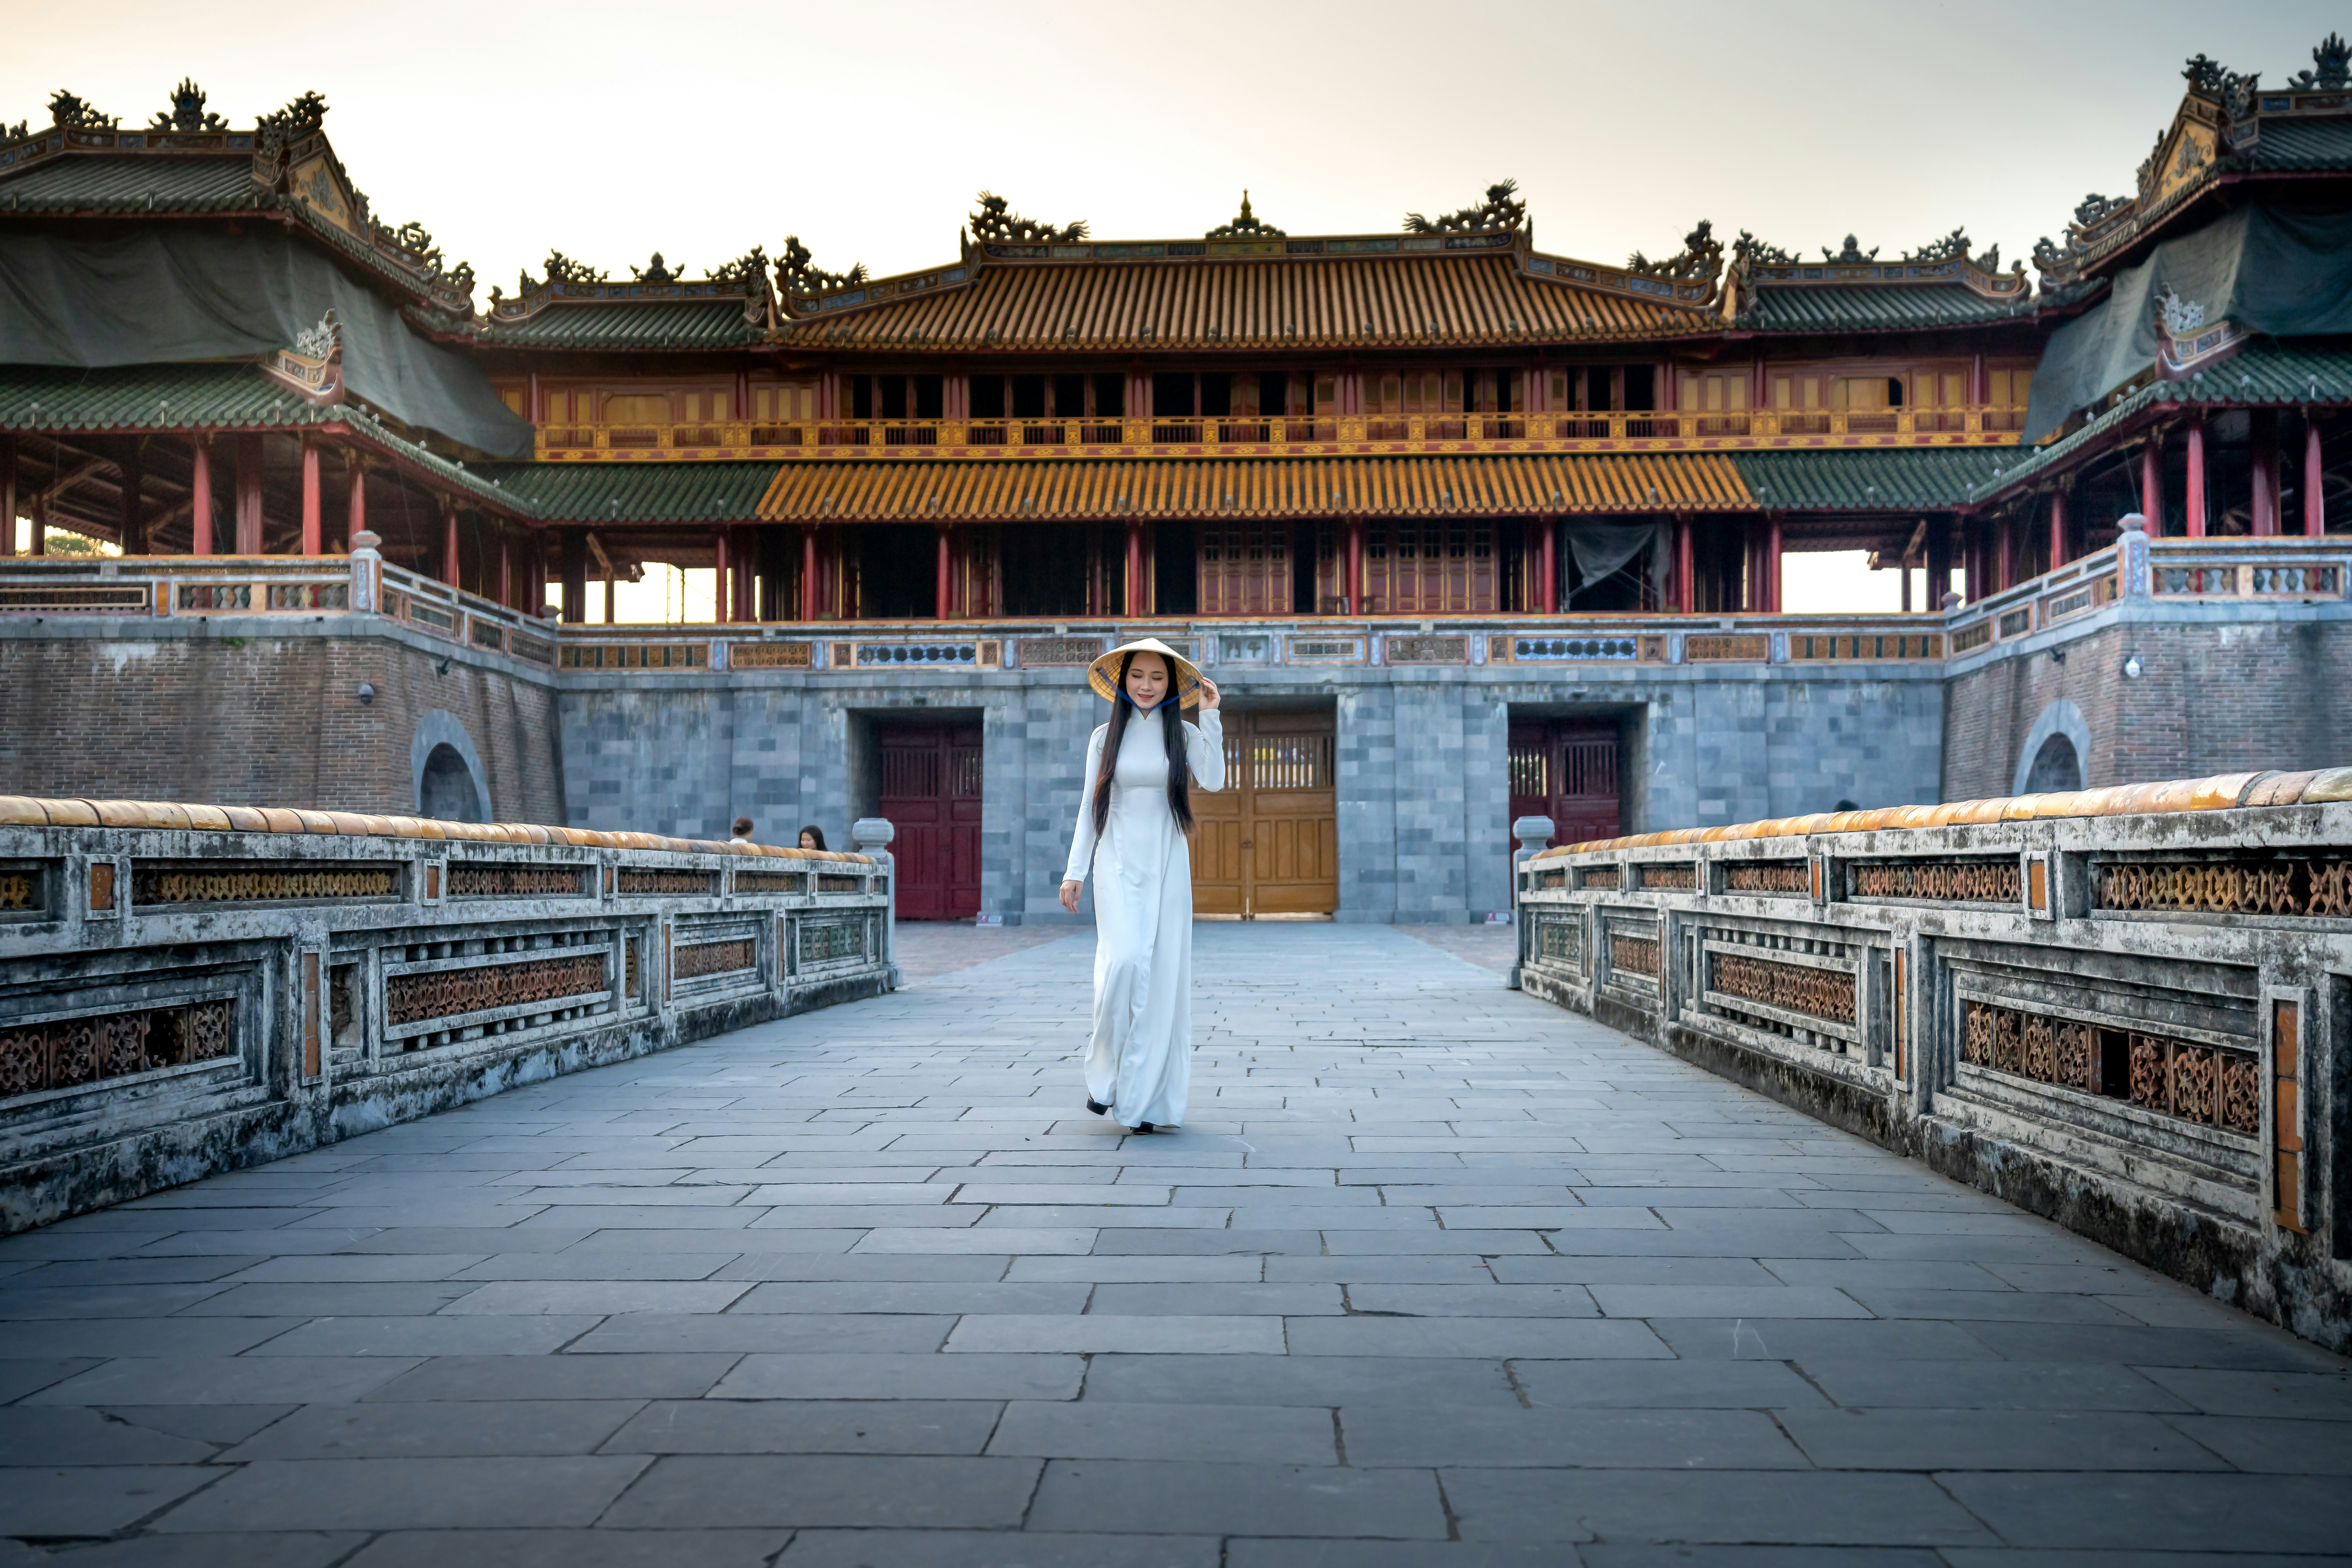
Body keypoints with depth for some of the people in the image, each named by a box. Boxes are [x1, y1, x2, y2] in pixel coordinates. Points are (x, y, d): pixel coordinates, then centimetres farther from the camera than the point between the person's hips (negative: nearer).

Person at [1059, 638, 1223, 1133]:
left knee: (1163, 976, -1)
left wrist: (1210, 716, -12)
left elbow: (1213, 780, -13)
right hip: (1118, 867, -1)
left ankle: (1151, 1098, 7)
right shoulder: (1106, 737, 7)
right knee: (1125, 963, -20)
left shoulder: (1183, 735, 6)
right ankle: (1105, 1074, 0)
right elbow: (1089, 809, 9)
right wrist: (1075, 871, 4)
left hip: (1166, 868, 1)